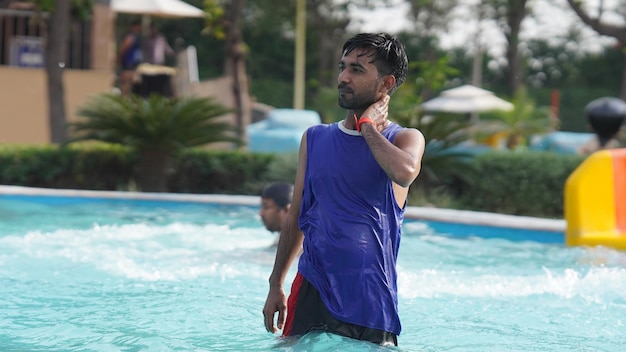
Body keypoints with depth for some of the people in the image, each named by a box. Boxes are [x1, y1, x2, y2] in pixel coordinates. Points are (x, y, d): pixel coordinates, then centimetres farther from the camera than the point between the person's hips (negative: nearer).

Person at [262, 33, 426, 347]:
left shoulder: (405, 139, 0)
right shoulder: (314, 139, 11)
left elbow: (405, 172, -26)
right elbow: (296, 217, 15)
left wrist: (368, 125, -11)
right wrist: (276, 285, 11)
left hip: (369, 300, -3)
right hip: (312, 288, 3)